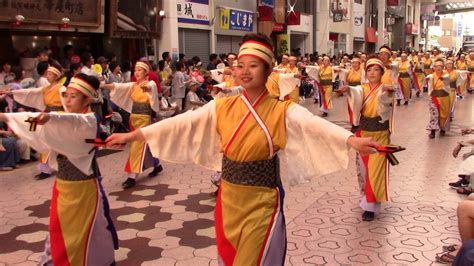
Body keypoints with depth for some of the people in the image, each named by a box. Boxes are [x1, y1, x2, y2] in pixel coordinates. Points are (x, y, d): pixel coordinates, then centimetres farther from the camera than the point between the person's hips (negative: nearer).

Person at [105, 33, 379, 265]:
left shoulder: (282, 110, -10)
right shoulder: (222, 108, 1)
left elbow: (315, 125, -27)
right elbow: (182, 123, -1)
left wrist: (352, 140, -45)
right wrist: (132, 135, -4)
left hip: (262, 202, -4)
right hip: (228, 198, 4)